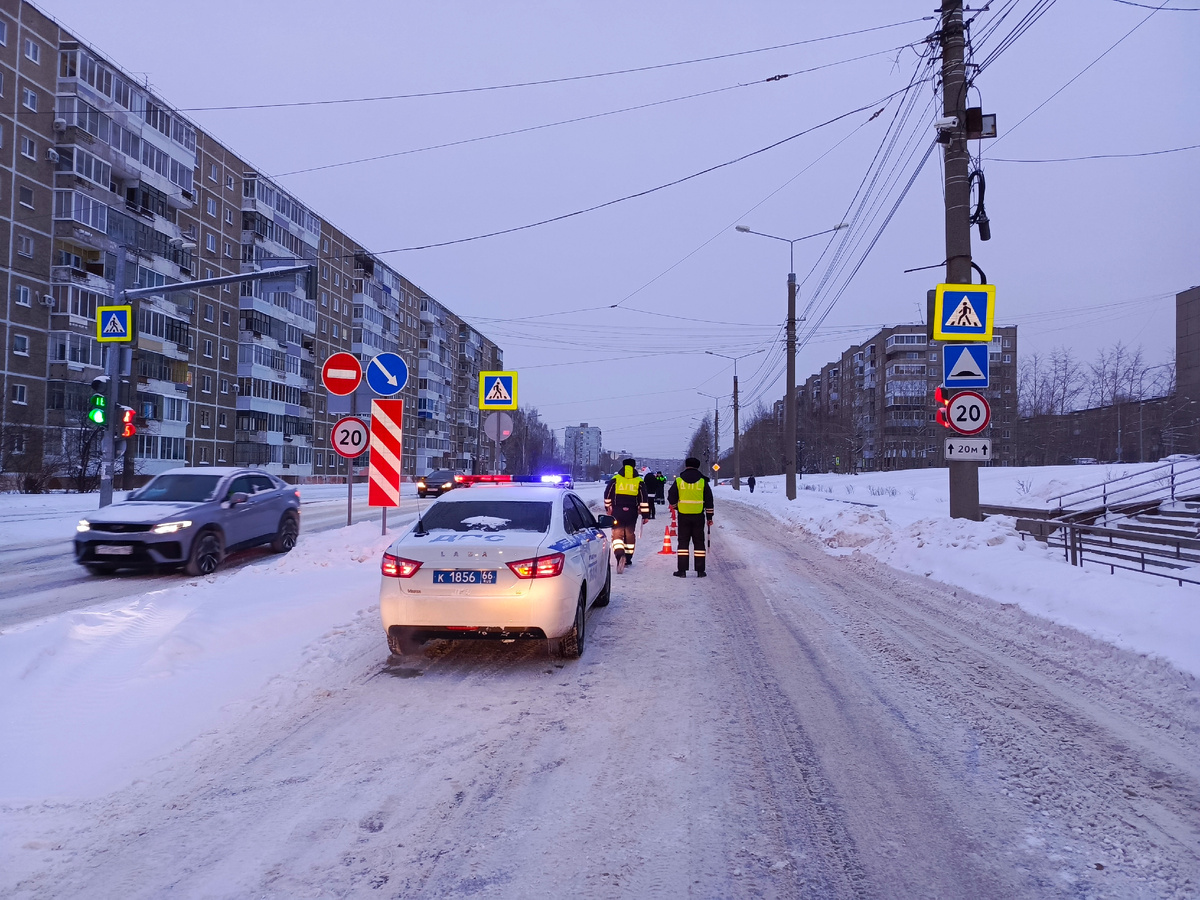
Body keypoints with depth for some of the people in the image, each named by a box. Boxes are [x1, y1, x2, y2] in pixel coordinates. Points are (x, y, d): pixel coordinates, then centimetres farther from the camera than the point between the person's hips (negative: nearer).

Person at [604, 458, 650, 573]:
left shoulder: (615, 479, 1)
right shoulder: (639, 481, 2)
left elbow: (607, 495, 6)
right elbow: (643, 500, -1)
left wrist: (608, 508, 22)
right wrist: (645, 515, 3)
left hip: (617, 511, -2)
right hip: (632, 512, 2)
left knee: (617, 533, -3)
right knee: (630, 533, 16)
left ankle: (619, 555, -29)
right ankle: (628, 558, 25)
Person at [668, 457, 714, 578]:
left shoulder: (678, 481, -1)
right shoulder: (703, 481, 1)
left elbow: (671, 498, 3)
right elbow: (709, 501, 4)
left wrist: (676, 507, 23)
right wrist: (709, 517, 11)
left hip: (683, 515, 0)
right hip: (698, 516, 0)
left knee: (683, 542, 6)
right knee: (699, 542, 7)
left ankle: (682, 570, 2)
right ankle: (700, 570, 6)